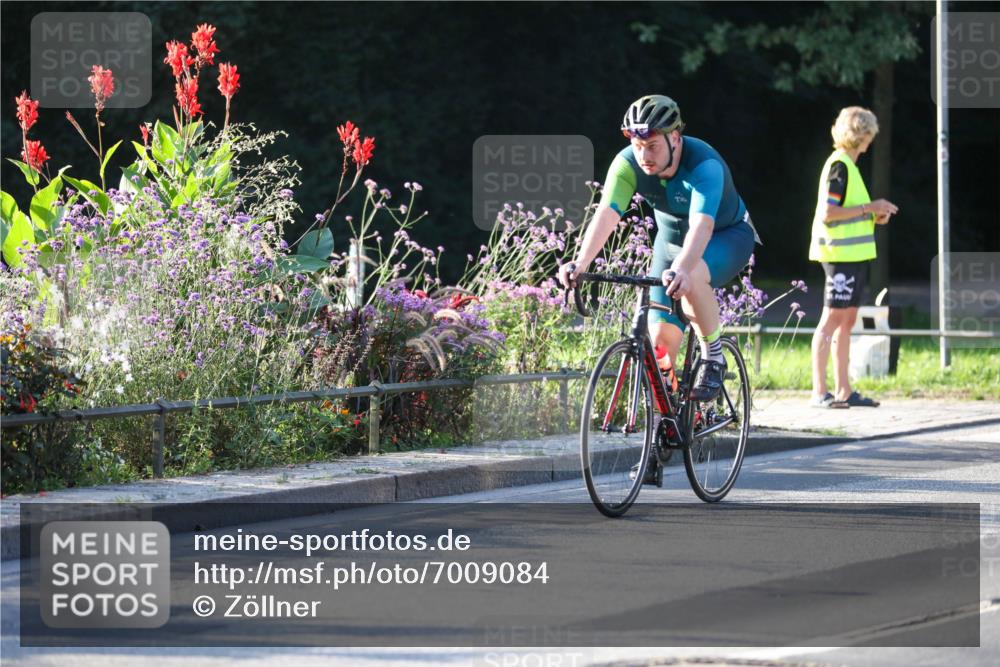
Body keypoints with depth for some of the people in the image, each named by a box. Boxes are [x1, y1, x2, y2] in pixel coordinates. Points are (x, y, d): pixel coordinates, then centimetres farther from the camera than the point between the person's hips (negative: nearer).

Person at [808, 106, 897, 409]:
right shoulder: (839, 165, -13)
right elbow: (827, 213, -20)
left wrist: (874, 215, 8)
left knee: (846, 321, 10)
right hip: (841, 255, -10)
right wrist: (869, 207, -16)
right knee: (832, 319, -10)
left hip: (854, 255, 10)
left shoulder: (848, 165, 18)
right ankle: (819, 392, -11)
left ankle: (844, 391, 13)